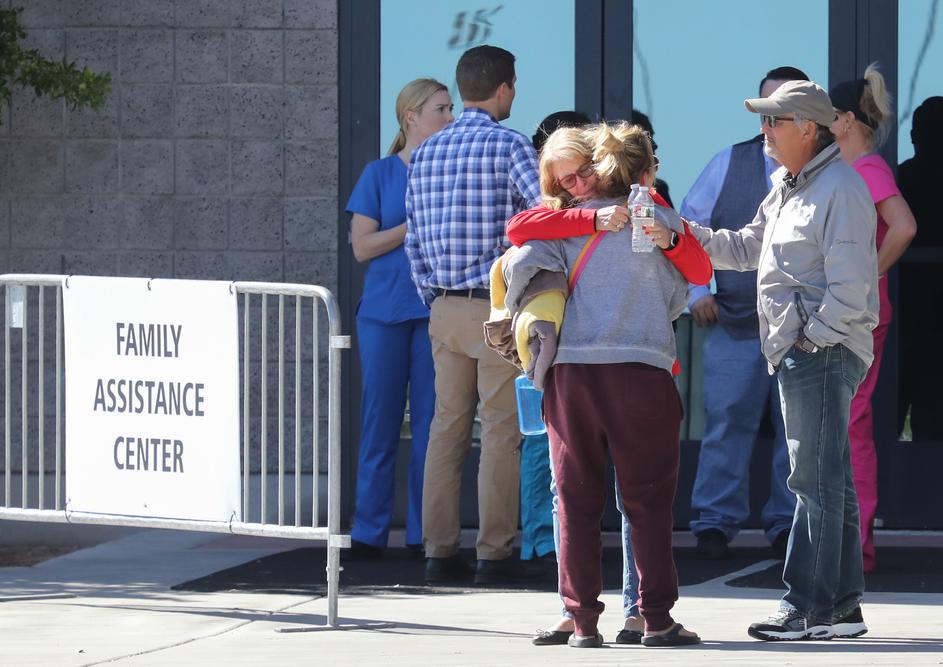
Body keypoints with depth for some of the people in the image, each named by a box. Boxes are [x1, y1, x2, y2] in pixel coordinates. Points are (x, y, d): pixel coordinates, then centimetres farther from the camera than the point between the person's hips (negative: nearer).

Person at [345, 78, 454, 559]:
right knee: (381, 423, 0)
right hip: (385, 310, -2)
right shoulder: (380, 174, 3)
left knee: (430, 425, 1)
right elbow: (362, 246, -2)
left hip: (436, 311, 2)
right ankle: (369, 532, 6)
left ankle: (423, 533, 6)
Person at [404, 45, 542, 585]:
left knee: (447, 430, 9)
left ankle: (440, 551, 8)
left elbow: (414, 242, 13)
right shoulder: (510, 146, -8)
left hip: (445, 311, 6)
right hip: (499, 309, -6)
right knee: (501, 434, -1)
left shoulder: (425, 154, 10)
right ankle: (495, 553, -1)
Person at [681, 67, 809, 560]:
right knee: (726, 424, -1)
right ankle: (715, 522, 6)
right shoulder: (729, 164, 8)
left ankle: (787, 524, 13)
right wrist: (696, 291, 4)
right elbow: (688, 228, 13)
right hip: (734, 327, 0)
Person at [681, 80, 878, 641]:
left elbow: (849, 285, -19)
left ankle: (809, 606, -7)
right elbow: (748, 248, 21)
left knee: (815, 480, -8)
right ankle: (843, 606, 16)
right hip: (799, 354, 10)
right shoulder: (788, 190, 19)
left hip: (825, 353, -10)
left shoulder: (841, 189, -13)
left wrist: (812, 337, -17)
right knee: (830, 482, 12)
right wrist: (686, 235, 8)